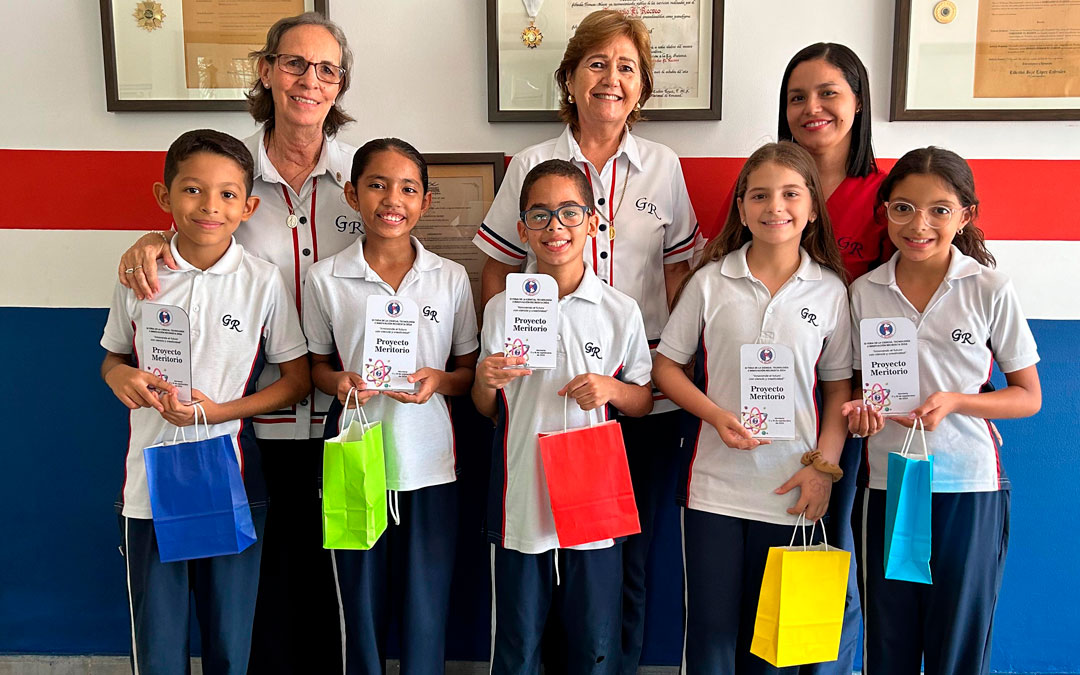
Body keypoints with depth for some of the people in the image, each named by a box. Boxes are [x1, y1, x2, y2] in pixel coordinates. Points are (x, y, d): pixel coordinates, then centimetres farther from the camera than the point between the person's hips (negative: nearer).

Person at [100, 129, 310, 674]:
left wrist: (218, 411, -13)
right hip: (149, 486, 1)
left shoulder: (263, 282, -6)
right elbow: (113, 357, 15)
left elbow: (297, 380, -1)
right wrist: (119, 376, -9)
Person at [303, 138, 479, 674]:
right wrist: (339, 383, -12)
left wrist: (439, 380, -13)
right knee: (360, 609, 13)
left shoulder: (451, 278, 1)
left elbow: (470, 370, 8)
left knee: (426, 614, 8)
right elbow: (317, 365, 9)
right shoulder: (325, 279, -1)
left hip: (430, 465, 0)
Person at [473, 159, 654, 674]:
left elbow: (643, 403, 7)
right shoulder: (501, 310, 1)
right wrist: (486, 382, -11)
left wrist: (610, 389, -13)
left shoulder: (621, 312, -2)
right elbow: (486, 410, 10)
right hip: (521, 497, 1)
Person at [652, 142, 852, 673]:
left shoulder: (830, 290, 1)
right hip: (714, 484, 0)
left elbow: (839, 387, 7)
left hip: (790, 489, 1)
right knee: (710, 629, 8)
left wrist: (824, 465, -3)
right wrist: (717, 416, -12)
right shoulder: (710, 281, -2)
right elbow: (665, 364, 2)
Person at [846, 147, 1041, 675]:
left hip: (968, 487, -2)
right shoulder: (863, 292, 1)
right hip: (885, 485, 2)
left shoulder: (990, 290, -5)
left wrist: (952, 401, -16)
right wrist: (860, 412, -9)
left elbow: (1028, 397, 1)